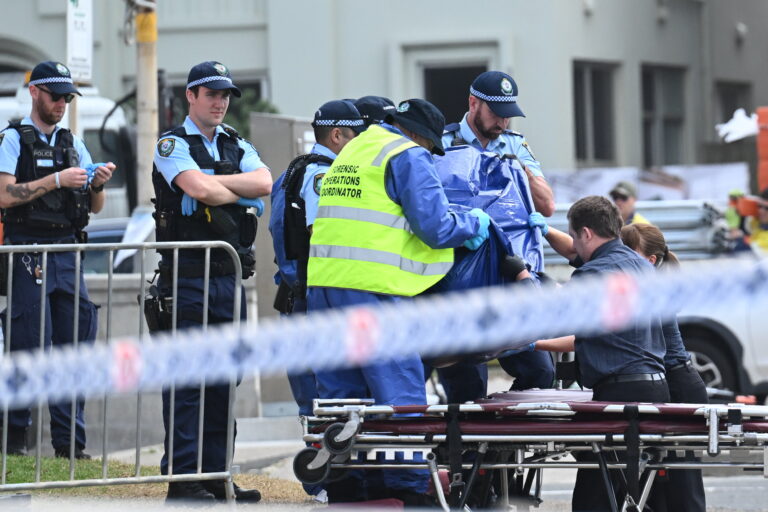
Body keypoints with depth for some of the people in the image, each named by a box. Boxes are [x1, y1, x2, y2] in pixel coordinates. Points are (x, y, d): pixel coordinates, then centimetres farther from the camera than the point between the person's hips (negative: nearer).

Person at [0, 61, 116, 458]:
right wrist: (57, 180, -16)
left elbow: (95, 207, 18)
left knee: (76, 343, -1)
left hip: (67, 254, 5)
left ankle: (69, 439, 3)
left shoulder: (73, 144, 17)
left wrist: (97, 184, -4)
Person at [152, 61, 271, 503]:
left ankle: (215, 476, 13)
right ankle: (182, 478, -6)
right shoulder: (173, 145, -1)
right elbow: (199, 190, -19)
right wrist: (243, 191, -2)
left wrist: (215, 183, -11)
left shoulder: (238, 147, 17)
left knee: (224, 378, 8)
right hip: (188, 278, -6)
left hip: (230, 276, 6)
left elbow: (264, 182, -2)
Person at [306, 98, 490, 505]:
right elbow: (437, 228, -8)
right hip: (372, 288, -8)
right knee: (402, 397, -4)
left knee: (342, 394, 12)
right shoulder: (408, 157, -3)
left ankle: (345, 489, 16)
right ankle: (409, 491, -5)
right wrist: (474, 224, 10)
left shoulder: (351, 151, 23)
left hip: (323, 283, 8)